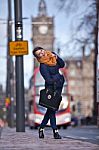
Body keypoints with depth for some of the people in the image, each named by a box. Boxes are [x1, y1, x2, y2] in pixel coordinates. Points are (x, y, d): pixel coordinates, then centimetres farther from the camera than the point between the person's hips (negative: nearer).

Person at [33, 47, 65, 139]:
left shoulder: (52, 56, 4)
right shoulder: (43, 66, -17)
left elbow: (62, 65, 11)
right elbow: (48, 80, -19)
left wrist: (56, 57, -5)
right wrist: (59, 78, -10)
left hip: (58, 86, 7)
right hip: (51, 87, -7)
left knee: (51, 108, 9)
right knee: (52, 108, -6)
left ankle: (41, 127, 19)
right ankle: (55, 131, -6)